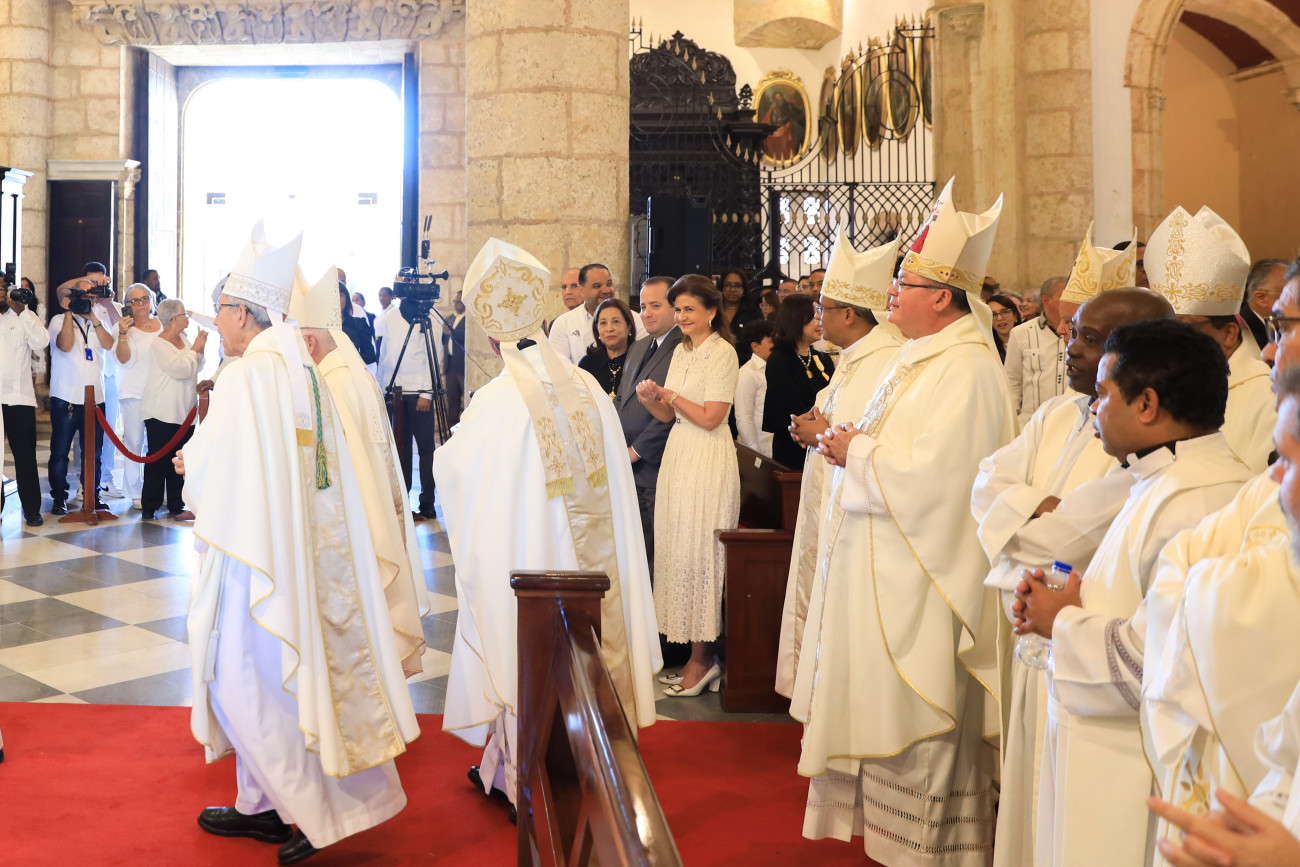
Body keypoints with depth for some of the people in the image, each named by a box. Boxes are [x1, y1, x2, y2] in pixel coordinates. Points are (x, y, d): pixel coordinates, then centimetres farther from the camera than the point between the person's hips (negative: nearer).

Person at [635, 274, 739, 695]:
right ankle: (697, 655, 15)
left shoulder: (722, 353, -10)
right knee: (677, 550, 7)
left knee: (697, 553, -5)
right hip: (678, 455, 8)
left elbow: (710, 417, -15)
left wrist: (670, 394, -6)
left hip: (708, 459, -8)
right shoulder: (681, 350, 15)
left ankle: (702, 658, 4)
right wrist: (650, 399, -5)